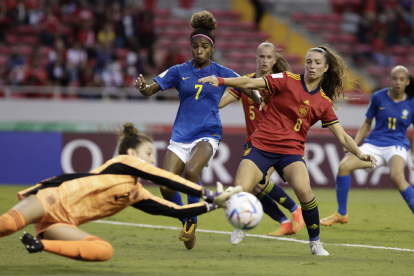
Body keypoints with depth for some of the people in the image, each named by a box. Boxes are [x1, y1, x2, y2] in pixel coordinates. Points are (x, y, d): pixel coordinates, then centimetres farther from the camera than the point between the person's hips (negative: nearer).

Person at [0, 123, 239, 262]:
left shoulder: (137, 195, 24)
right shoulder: (124, 162, 4)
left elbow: (176, 211, 24)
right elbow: (168, 180, 1)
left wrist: (215, 204, 22)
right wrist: (208, 194, 6)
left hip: (64, 222, 7)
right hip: (53, 199, -7)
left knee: (105, 251, -21)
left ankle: (41, 244, -19)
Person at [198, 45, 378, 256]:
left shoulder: (324, 102, 9)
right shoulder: (287, 80, 1)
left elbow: (342, 136, 10)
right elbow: (250, 83, -4)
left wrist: (359, 154, -6)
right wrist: (220, 81, -16)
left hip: (291, 151, 1)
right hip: (261, 145, -1)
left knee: (303, 190, -30)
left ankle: (315, 242, -9)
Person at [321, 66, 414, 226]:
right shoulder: (378, 97, 2)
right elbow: (367, 123, 14)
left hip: (396, 146, -3)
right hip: (374, 145, 3)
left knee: (396, 176, -36)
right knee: (344, 166, -19)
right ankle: (341, 214, -1)